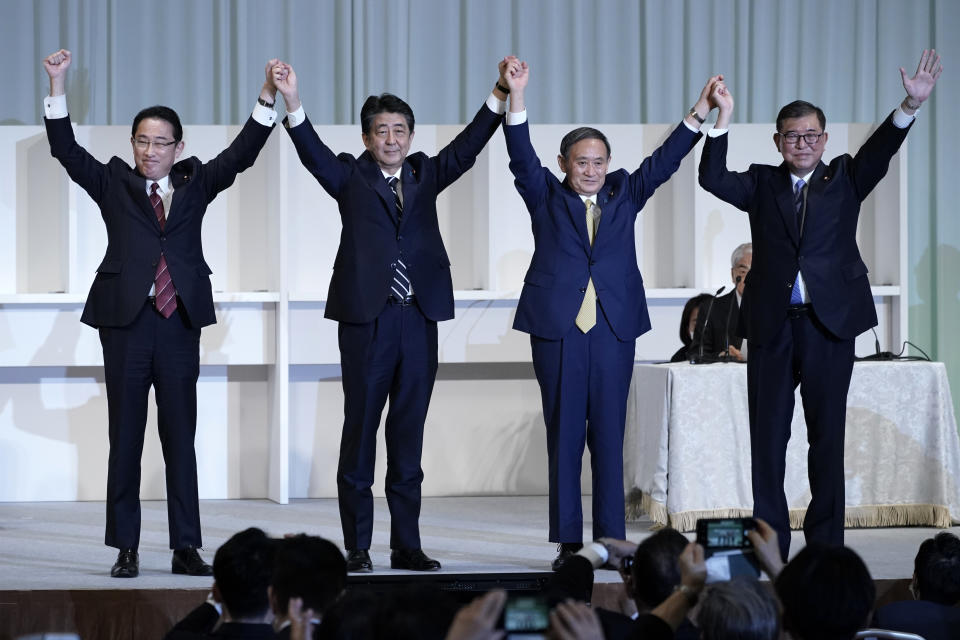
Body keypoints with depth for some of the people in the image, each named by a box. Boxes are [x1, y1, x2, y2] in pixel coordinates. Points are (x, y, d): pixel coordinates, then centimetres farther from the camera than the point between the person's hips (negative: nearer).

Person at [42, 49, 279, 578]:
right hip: (126, 321, -1)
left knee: (182, 438, 3)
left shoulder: (197, 183, 12)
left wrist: (268, 97, -11)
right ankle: (126, 549, 6)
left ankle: (186, 549, 6)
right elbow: (66, 149, -1)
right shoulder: (113, 183, 8)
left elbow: (242, 153, 2)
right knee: (125, 439, 2)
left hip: (181, 322, 1)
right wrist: (57, 85, -13)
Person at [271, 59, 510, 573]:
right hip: (367, 318, -3)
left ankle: (406, 545, 12)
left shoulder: (425, 174, 14)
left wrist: (501, 96, -12)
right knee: (360, 428, 0)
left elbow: (467, 147, 2)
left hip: (418, 318, 3)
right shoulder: (351, 176, 6)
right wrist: (292, 103, -28)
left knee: (409, 433, 7)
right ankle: (357, 546, 5)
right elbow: (313, 152, -10)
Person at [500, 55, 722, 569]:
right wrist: (516, 98, -21)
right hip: (558, 329, -2)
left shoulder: (624, 194, 13)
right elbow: (522, 158, -6)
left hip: (613, 331, 2)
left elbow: (664, 161, 6)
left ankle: (610, 541, 4)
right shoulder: (546, 197, 7)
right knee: (564, 438, 1)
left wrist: (700, 113, -5)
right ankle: (568, 543, 3)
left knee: (609, 438, 2)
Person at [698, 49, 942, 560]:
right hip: (771, 325, 1)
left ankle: (826, 542, 9)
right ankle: (770, 543, 10)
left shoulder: (845, 179, 9)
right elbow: (713, 180, -4)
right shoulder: (762, 184, 11)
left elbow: (879, 152, -7)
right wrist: (723, 120, -15)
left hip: (829, 324, -1)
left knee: (827, 435, 3)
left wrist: (911, 106, -25)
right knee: (767, 436, 4)